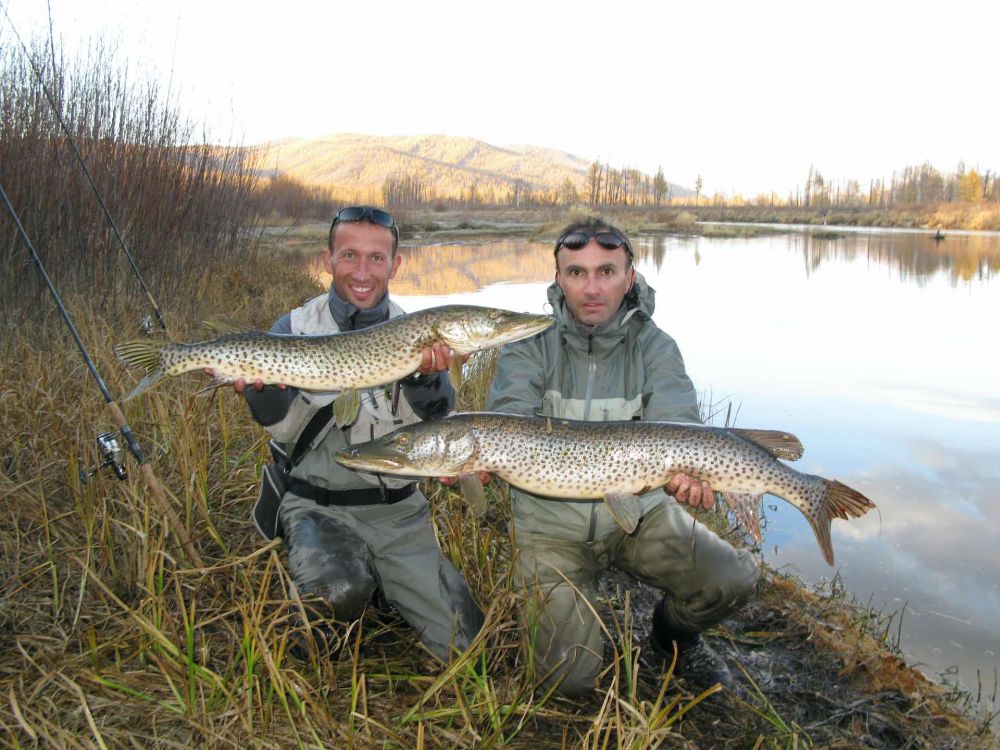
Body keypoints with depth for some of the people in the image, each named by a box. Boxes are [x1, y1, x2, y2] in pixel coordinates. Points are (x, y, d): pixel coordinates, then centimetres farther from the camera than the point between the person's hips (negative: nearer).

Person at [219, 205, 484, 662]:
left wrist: (426, 376, -32)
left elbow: (431, 425, -12)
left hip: (399, 509, 2)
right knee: (338, 594, -33)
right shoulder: (294, 329, 0)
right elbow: (285, 430, -9)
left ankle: (382, 588, 25)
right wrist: (259, 387, -29)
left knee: (465, 645, -1)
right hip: (319, 506, -2)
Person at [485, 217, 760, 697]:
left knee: (736, 580, -18)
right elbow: (510, 421, -23)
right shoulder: (529, 345, -7)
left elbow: (676, 426, -20)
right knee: (571, 677, -10)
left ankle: (673, 634, 16)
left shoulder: (655, 348, -4)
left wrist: (686, 469, -43)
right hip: (552, 524, -1)